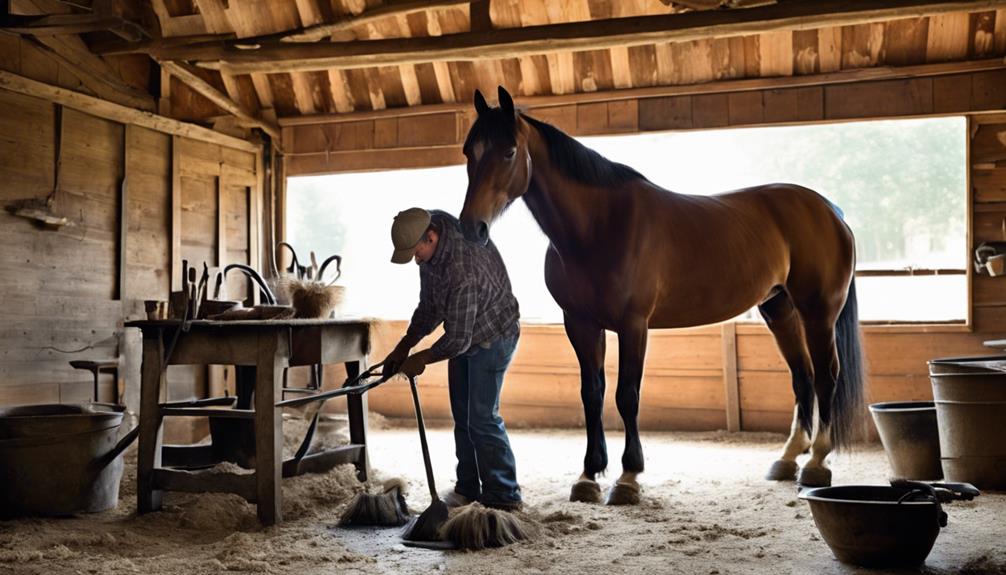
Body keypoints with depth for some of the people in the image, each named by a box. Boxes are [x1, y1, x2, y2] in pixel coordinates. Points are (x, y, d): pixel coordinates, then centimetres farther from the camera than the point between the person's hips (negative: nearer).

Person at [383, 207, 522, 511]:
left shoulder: (463, 271, -38)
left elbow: (458, 340, -30)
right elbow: (429, 306, 4)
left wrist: (420, 359, -14)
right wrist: (403, 346, 1)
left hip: (491, 337, -9)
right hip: (464, 333, 9)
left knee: (481, 418, -8)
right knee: (462, 415, 12)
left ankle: (504, 496, 3)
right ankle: (468, 488, 24)